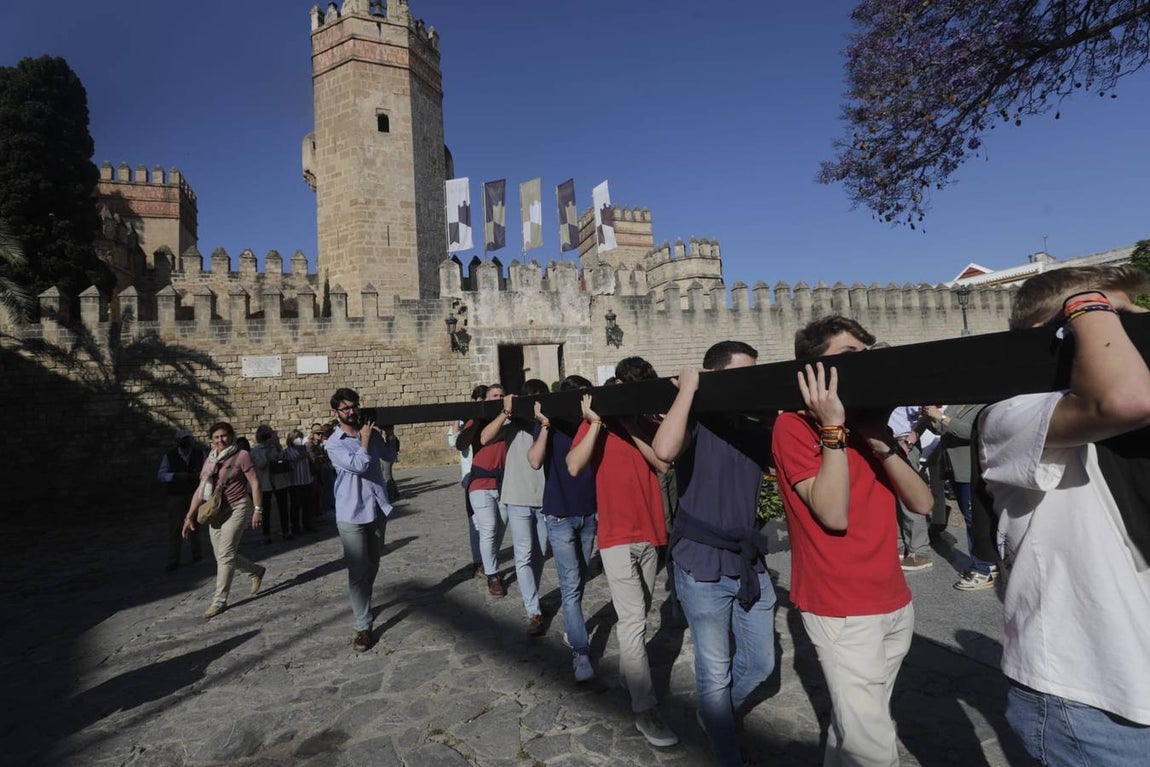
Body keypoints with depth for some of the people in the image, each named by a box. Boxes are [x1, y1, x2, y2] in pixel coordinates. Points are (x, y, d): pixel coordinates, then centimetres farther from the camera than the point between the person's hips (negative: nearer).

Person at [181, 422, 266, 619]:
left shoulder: (241, 456, -7)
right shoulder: (210, 460, 11)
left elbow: (255, 484, -9)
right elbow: (201, 489, 11)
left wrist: (257, 509, -14)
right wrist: (190, 516, 7)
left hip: (236, 509, -7)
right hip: (215, 512, 7)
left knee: (225, 555, -8)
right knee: (223, 556, 10)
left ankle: (219, 600, 3)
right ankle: (256, 571, 32)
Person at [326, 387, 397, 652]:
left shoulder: (372, 433, 7)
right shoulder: (334, 443, -7)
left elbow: (390, 457, 16)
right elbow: (359, 465, -20)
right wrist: (365, 439, -9)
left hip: (378, 509, 5)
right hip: (352, 514, -5)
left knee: (372, 565, 18)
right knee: (358, 571, -4)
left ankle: (361, 605, 40)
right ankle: (363, 627, 3)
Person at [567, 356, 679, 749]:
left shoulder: (646, 424, 9)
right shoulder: (595, 423, -4)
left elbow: (663, 463, -6)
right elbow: (573, 466, -17)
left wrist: (632, 428, -14)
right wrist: (596, 423, -21)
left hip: (650, 533, 5)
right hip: (617, 536, -5)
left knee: (638, 615, 18)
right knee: (633, 620, -6)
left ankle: (627, 670, 39)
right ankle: (645, 710, 2)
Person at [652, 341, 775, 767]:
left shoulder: (756, 431, 7)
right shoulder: (695, 424, -12)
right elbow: (664, 450, -34)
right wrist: (687, 388, -24)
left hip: (750, 562, 6)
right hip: (702, 565, -6)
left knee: (760, 664, 20)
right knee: (714, 671, 9)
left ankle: (717, 714, 48)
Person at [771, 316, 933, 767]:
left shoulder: (869, 421, 9)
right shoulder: (793, 426, -12)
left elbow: (922, 503, 1)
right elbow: (834, 514, -22)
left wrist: (879, 441, -12)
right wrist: (833, 427, -24)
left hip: (895, 603, 7)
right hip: (841, 609, -7)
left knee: (855, 726, 19)